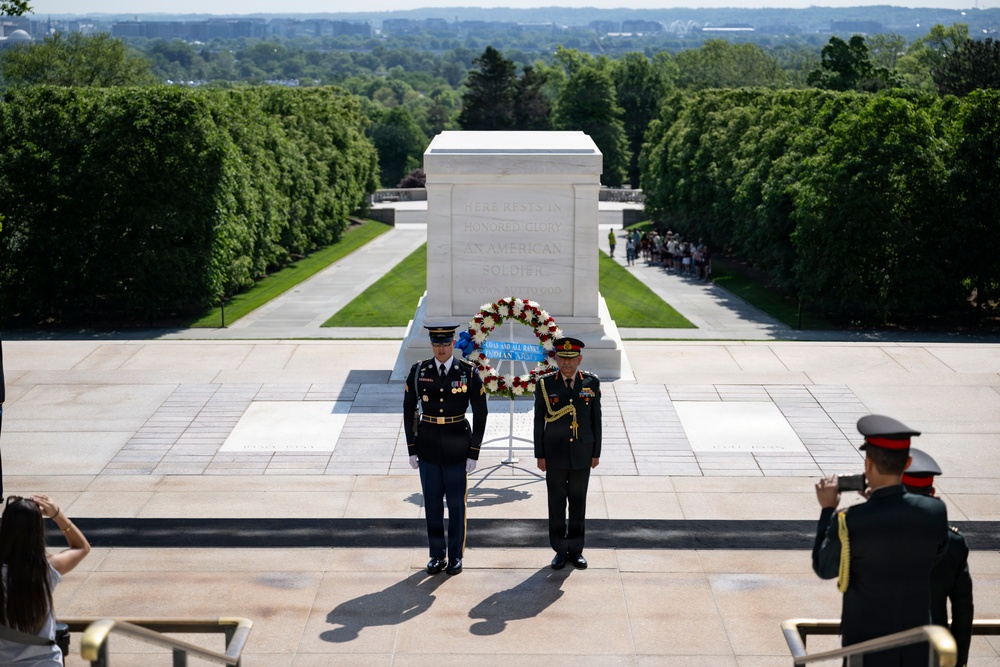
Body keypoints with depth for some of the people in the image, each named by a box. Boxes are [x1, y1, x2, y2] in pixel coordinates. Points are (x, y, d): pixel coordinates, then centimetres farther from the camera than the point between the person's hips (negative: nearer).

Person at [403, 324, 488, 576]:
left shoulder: (469, 372, -7)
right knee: (432, 503, 8)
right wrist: (412, 449, 1)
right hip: (428, 447, 2)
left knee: (457, 504, 5)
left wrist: (473, 453, -6)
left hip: (457, 448, -2)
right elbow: (408, 410, 4)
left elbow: (480, 414, -4)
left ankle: (455, 556, 18)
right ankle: (437, 555, 21)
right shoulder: (418, 371, -2)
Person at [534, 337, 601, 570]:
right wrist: (540, 455, -3)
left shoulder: (592, 382, 0)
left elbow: (596, 419, 4)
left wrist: (596, 453, 2)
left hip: (582, 453, 1)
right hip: (555, 454, -1)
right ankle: (560, 550, 14)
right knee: (557, 503, 5)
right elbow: (539, 420, 0)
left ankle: (576, 549, 17)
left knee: (578, 502, 7)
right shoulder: (545, 383, -3)